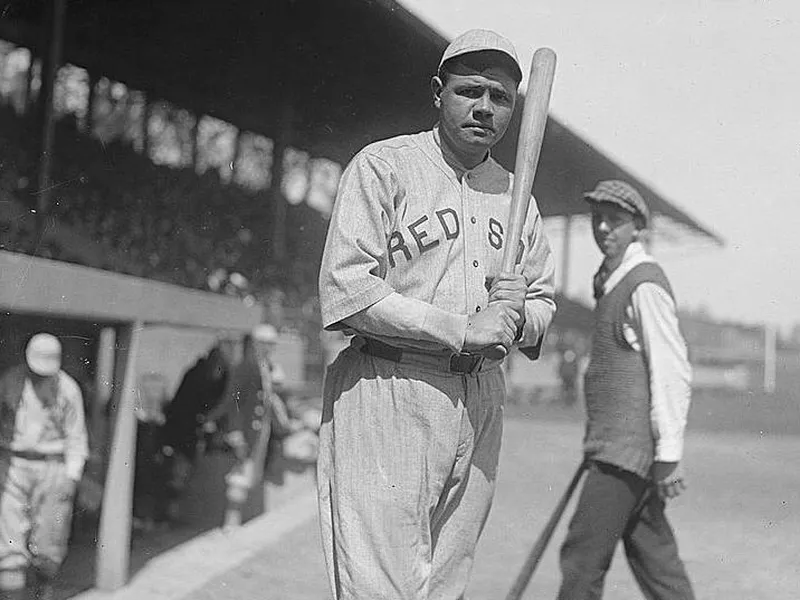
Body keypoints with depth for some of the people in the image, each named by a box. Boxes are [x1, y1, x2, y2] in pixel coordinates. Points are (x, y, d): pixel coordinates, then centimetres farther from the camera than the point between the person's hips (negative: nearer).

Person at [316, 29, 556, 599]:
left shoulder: (516, 194, 17)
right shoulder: (383, 166, -3)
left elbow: (545, 302, 22)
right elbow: (346, 293, -13)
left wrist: (516, 316, -3)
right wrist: (463, 329, -15)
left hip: (481, 400, 6)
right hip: (386, 394, -6)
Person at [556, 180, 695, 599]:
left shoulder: (645, 285, -13)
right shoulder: (611, 282, 16)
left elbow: (673, 373, -17)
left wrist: (669, 454, -18)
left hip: (632, 448, -9)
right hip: (614, 446, 9)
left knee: (583, 556, -5)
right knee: (653, 555, 14)